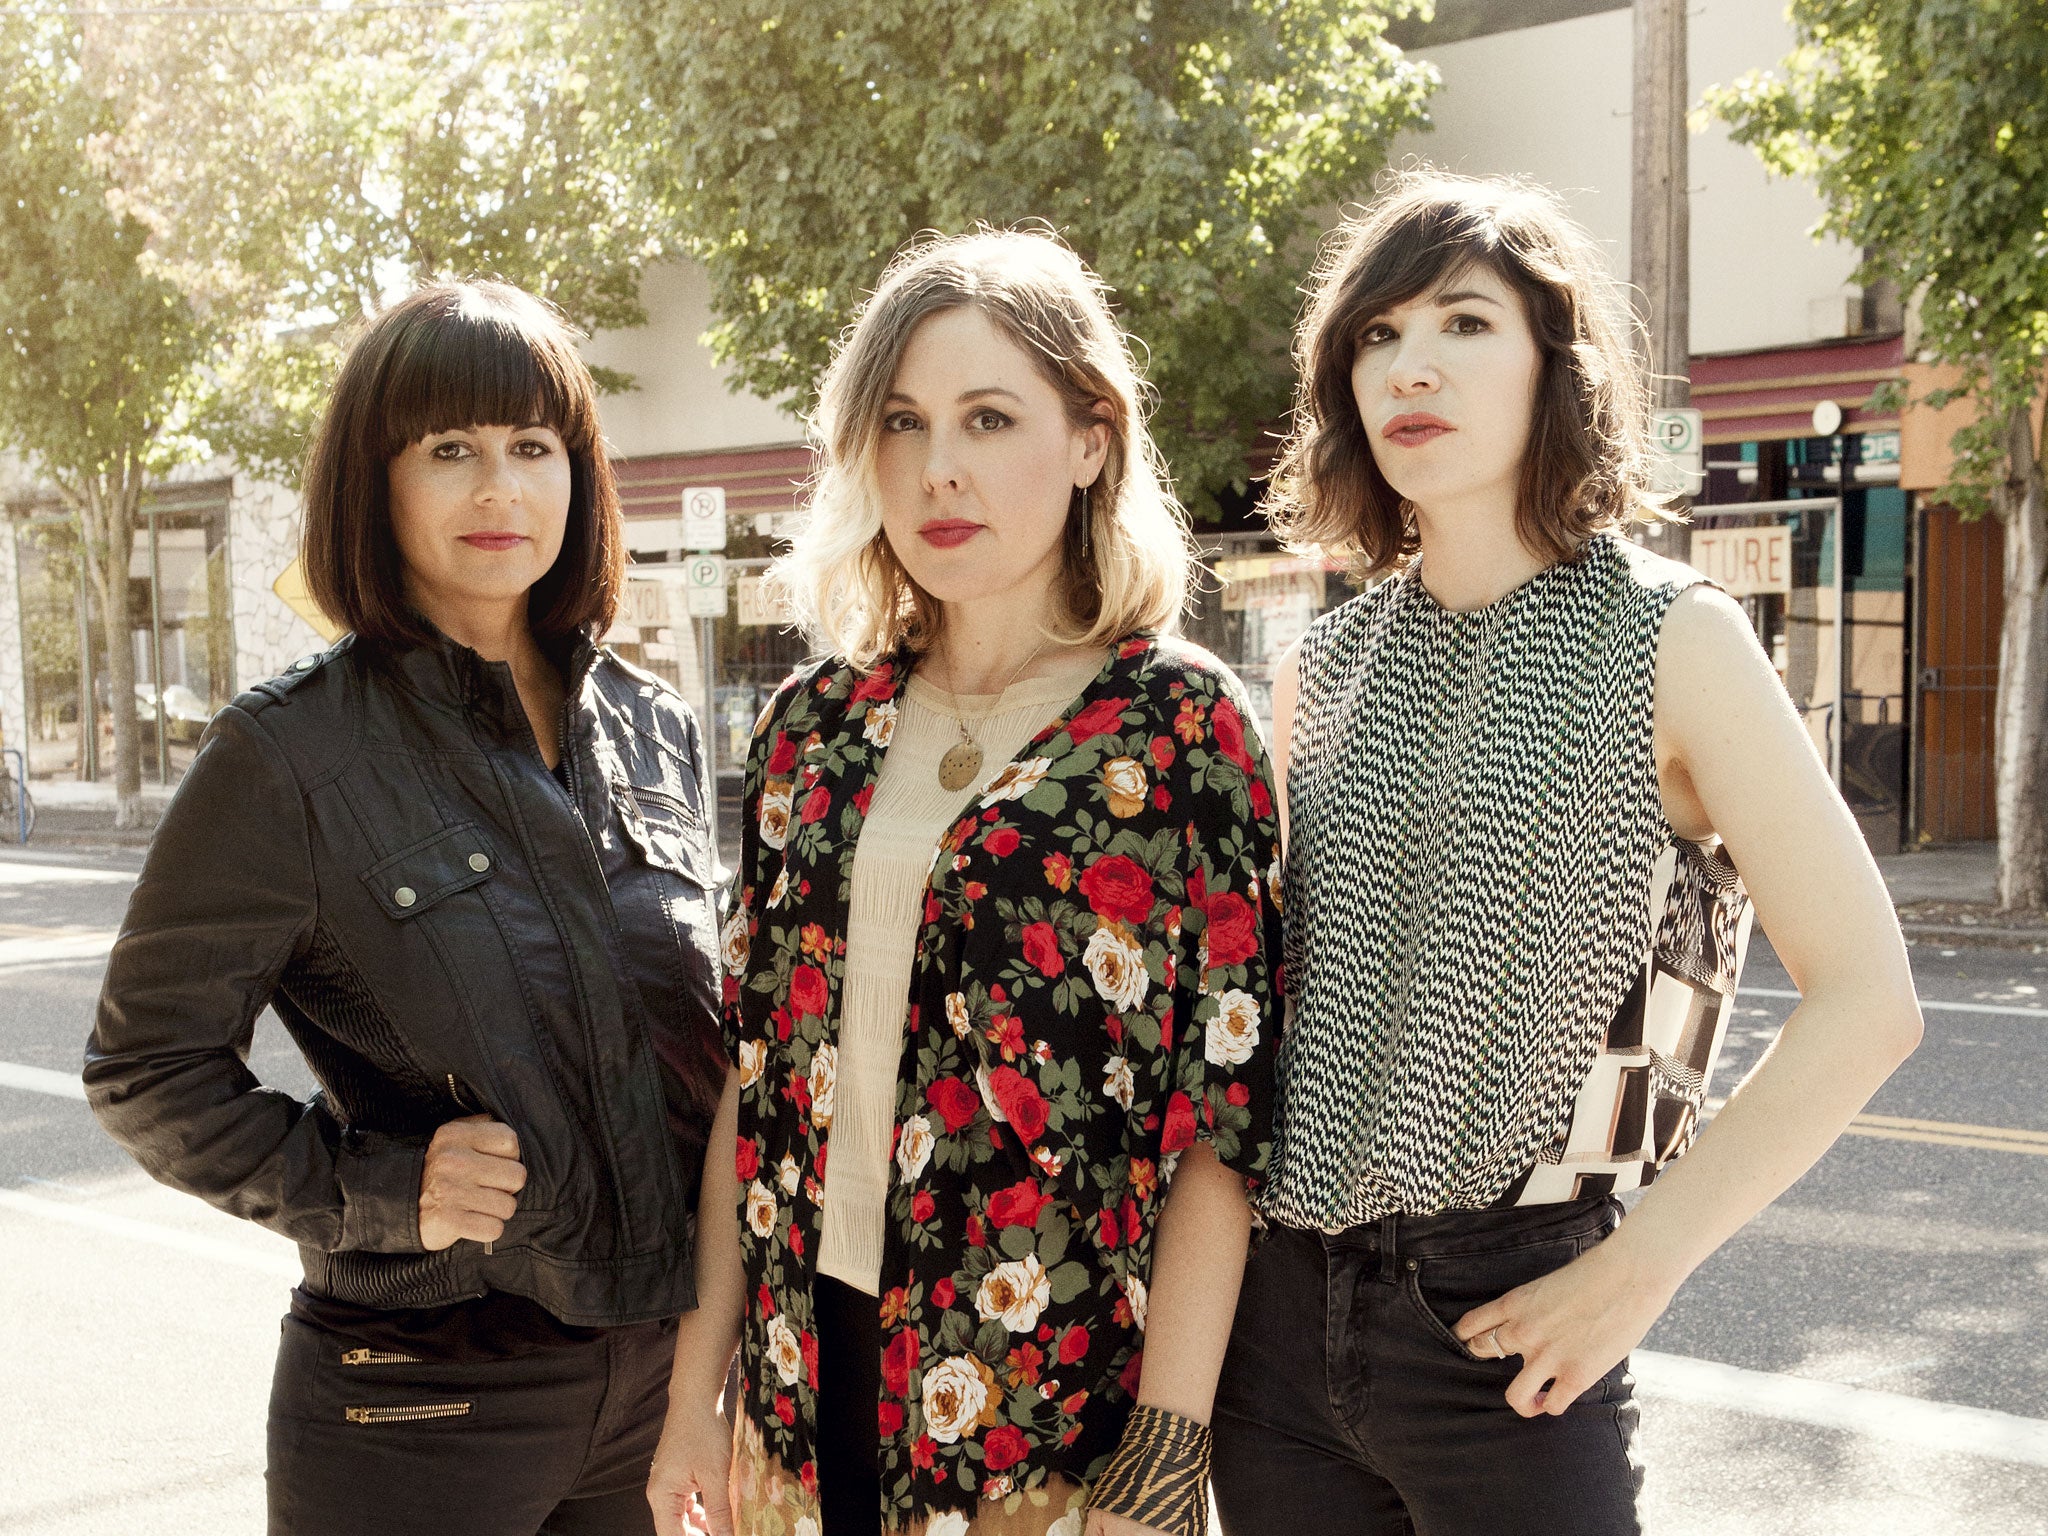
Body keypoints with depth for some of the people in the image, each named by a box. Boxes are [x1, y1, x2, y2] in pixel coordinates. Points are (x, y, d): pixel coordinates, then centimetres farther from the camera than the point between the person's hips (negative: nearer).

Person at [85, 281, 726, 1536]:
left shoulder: (656, 731, 4)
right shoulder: (290, 755, -10)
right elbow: (150, 1068, -6)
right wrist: (372, 1186, -17)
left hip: (665, 1375, 4)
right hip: (423, 1405, -4)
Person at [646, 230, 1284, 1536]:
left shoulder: (1180, 722, -9)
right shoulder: (817, 722, 4)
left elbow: (1221, 1121, -10)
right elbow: (753, 1073, 6)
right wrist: (700, 1386, 5)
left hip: (1057, 1425, -4)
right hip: (815, 1382, 4)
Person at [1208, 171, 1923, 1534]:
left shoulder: (1664, 640, -6)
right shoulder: (1321, 676, 7)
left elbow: (1868, 998, -10)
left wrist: (1633, 1272, -13)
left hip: (1505, 1324, -4)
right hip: (1281, 1310, 4)